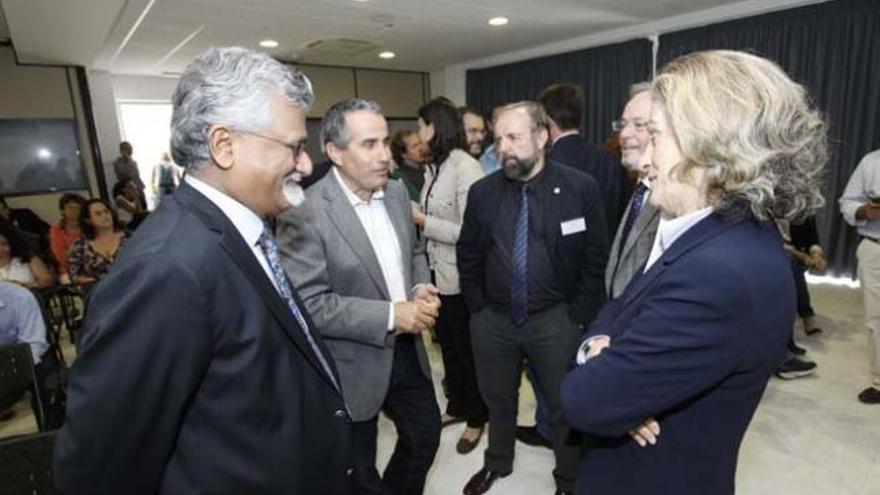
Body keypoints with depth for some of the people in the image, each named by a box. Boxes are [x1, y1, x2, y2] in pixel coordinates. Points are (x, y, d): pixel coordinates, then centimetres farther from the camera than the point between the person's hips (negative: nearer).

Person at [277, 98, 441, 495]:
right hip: (354, 365, -6)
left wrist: (420, 288, -8)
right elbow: (308, 304, -24)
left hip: (407, 349, 6)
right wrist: (389, 316, -25)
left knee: (426, 436, 23)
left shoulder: (397, 192, 0)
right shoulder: (305, 213, -22)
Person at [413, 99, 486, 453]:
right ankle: (457, 405, 41)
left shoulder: (466, 167, -18)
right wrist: (414, 215, -2)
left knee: (468, 347, 9)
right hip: (437, 271, 8)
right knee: (447, 343, 21)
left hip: (459, 276, -8)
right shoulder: (434, 167, 8)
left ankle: (476, 417, 30)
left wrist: (423, 221, -19)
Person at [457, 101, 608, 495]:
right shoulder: (482, 192, -2)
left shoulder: (580, 188, -10)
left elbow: (597, 258, -6)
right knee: (497, 400, 22)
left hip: (556, 321, -2)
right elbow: (467, 255, 7)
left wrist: (579, 316, -7)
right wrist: (476, 307, 4)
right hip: (492, 320, 3)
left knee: (565, 407, 14)